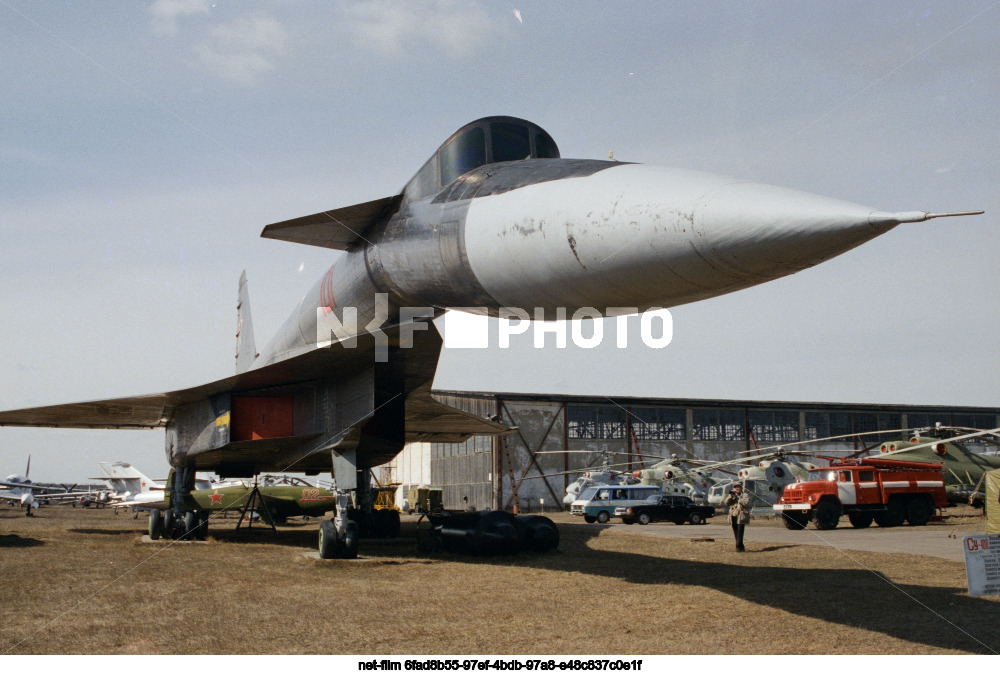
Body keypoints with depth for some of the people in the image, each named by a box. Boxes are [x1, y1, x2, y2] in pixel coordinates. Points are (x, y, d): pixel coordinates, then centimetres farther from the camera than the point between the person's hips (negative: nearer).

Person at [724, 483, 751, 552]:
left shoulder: (745, 495, 6)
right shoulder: (732, 496, 20)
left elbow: (746, 503, -12)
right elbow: (727, 502, 5)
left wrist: (738, 497, -12)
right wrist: (731, 495, -9)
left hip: (741, 517, -5)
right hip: (733, 516, 5)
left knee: (740, 533, -13)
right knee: (736, 534, 7)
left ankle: (739, 547, -13)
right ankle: (741, 547, 15)